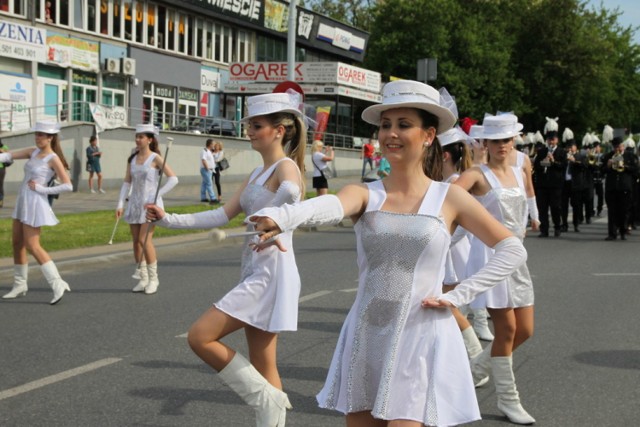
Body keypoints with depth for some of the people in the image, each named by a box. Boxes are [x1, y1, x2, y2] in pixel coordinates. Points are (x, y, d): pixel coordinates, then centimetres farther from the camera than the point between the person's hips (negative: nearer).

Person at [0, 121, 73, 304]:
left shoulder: (53, 159, -12)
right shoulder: (33, 152, 10)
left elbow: (68, 186, -17)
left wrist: (42, 189, -15)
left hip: (35, 203, -8)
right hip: (23, 202, 8)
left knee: (32, 246, -10)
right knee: (17, 243, 12)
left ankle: (58, 284, -7)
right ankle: (19, 285, 23)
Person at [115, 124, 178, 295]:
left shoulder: (155, 158, -7)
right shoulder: (132, 159, 9)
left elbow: (173, 179, -11)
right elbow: (127, 182, 9)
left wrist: (157, 195, -15)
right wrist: (120, 204, 0)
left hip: (150, 204, -6)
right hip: (135, 204, 6)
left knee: (145, 240, -13)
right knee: (136, 241, 6)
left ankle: (153, 278, 0)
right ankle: (142, 278, 15)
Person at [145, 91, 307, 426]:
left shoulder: (285, 167, -12)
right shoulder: (255, 175, 15)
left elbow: (291, 190, -38)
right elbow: (222, 216, 11)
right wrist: (169, 220, 5)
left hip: (271, 273, -9)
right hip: (255, 272, 9)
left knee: (200, 337, -10)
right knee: (262, 369, 11)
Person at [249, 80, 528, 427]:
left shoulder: (449, 198, -1)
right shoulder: (364, 194, 1)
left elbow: (512, 250, 3)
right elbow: (330, 206, -23)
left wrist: (459, 296, -7)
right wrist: (281, 217, -46)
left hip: (420, 341, -2)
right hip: (365, 340, 3)